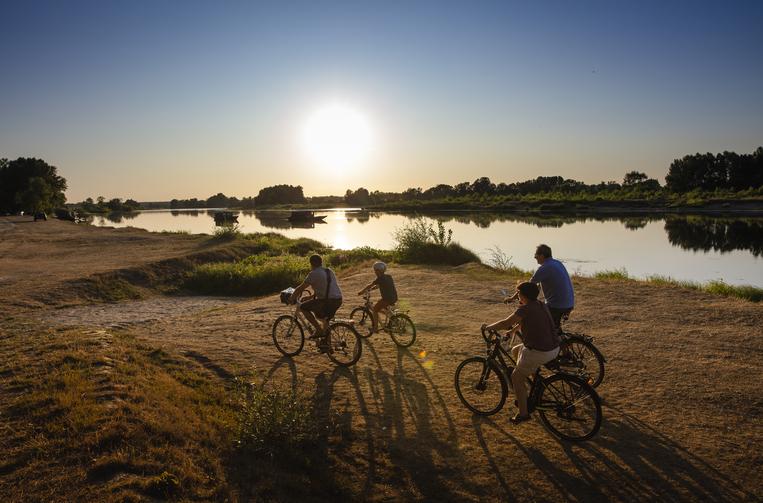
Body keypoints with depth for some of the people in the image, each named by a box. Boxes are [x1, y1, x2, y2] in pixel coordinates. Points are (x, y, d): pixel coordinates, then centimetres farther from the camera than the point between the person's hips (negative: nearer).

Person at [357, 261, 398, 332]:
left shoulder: (380, 278, -11)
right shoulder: (388, 276, 14)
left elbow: (369, 285, -7)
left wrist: (361, 292, 4)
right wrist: (370, 289, 25)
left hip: (387, 298, -9)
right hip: (394, 298, 9)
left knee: (375, 310, 6)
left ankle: (375, 328, 6)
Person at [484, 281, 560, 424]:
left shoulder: (525, 309, -18)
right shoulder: (542, 305, 8)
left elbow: (506, 323, -21)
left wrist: (488, 327, -7)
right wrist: (513, 328, 29)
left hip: (539, 352, -9)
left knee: (516, 378, 8)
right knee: (515, 351, 27)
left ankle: (523, 414, 13)